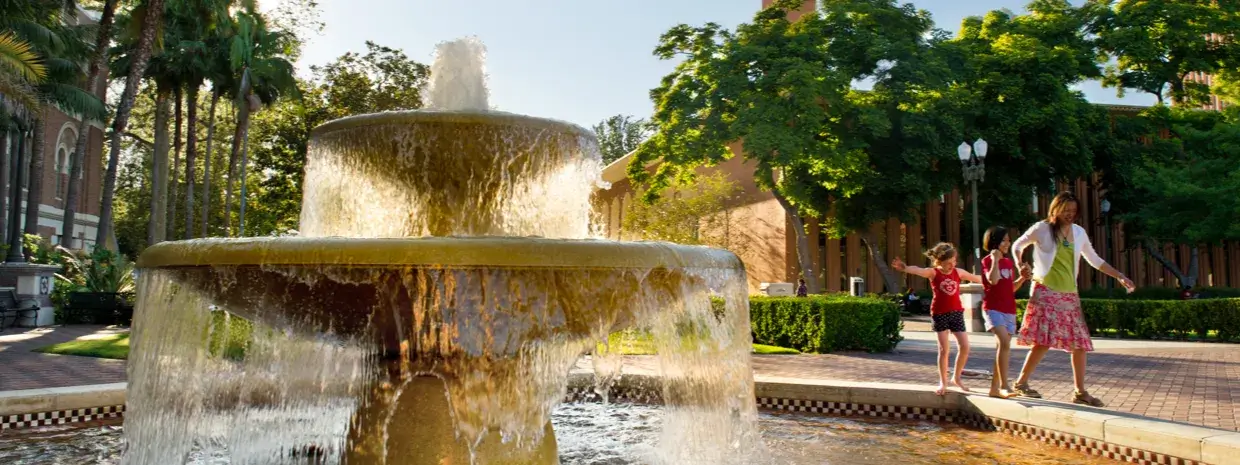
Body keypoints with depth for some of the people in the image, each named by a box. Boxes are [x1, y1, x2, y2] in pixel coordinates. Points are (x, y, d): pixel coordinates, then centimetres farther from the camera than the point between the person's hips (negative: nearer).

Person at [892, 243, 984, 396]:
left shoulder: (958, 272, 4)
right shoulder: (933, 272, -9)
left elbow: (977, 278, 19)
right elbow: (918, 270, -31)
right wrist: (905, 268, -52)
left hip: (956, 312, 4)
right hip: (940, 313, -4)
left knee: (965, 346, -1)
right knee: (944, 349, -4)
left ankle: (956, 377, 21)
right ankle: (943, 382, 9)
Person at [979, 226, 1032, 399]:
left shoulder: (1009, 263, 16)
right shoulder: (987, 261, -3)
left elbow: (1012, 288, 21)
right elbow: (993, 280, -21)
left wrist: (1022, 278, 6)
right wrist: (995, 258, -15)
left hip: (1009, 310, 7)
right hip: (993, 308, -7)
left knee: (1003, 347, 8)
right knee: (1004, 343, -24)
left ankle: (994, 388, 16)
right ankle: (1004, 385, -24)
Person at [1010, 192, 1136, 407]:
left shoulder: (1079, 232, 12)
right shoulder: (1042, 229, -2)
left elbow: (1095, 260, 22)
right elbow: (1017, 245, 7)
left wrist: (1121, 277, 17)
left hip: (1070, 295, 6)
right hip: (1046, 292, -6)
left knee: (1080, 344, 4)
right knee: (1043, 340, -14)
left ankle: (1080, 392, 13)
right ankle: (1021, 382, -2)